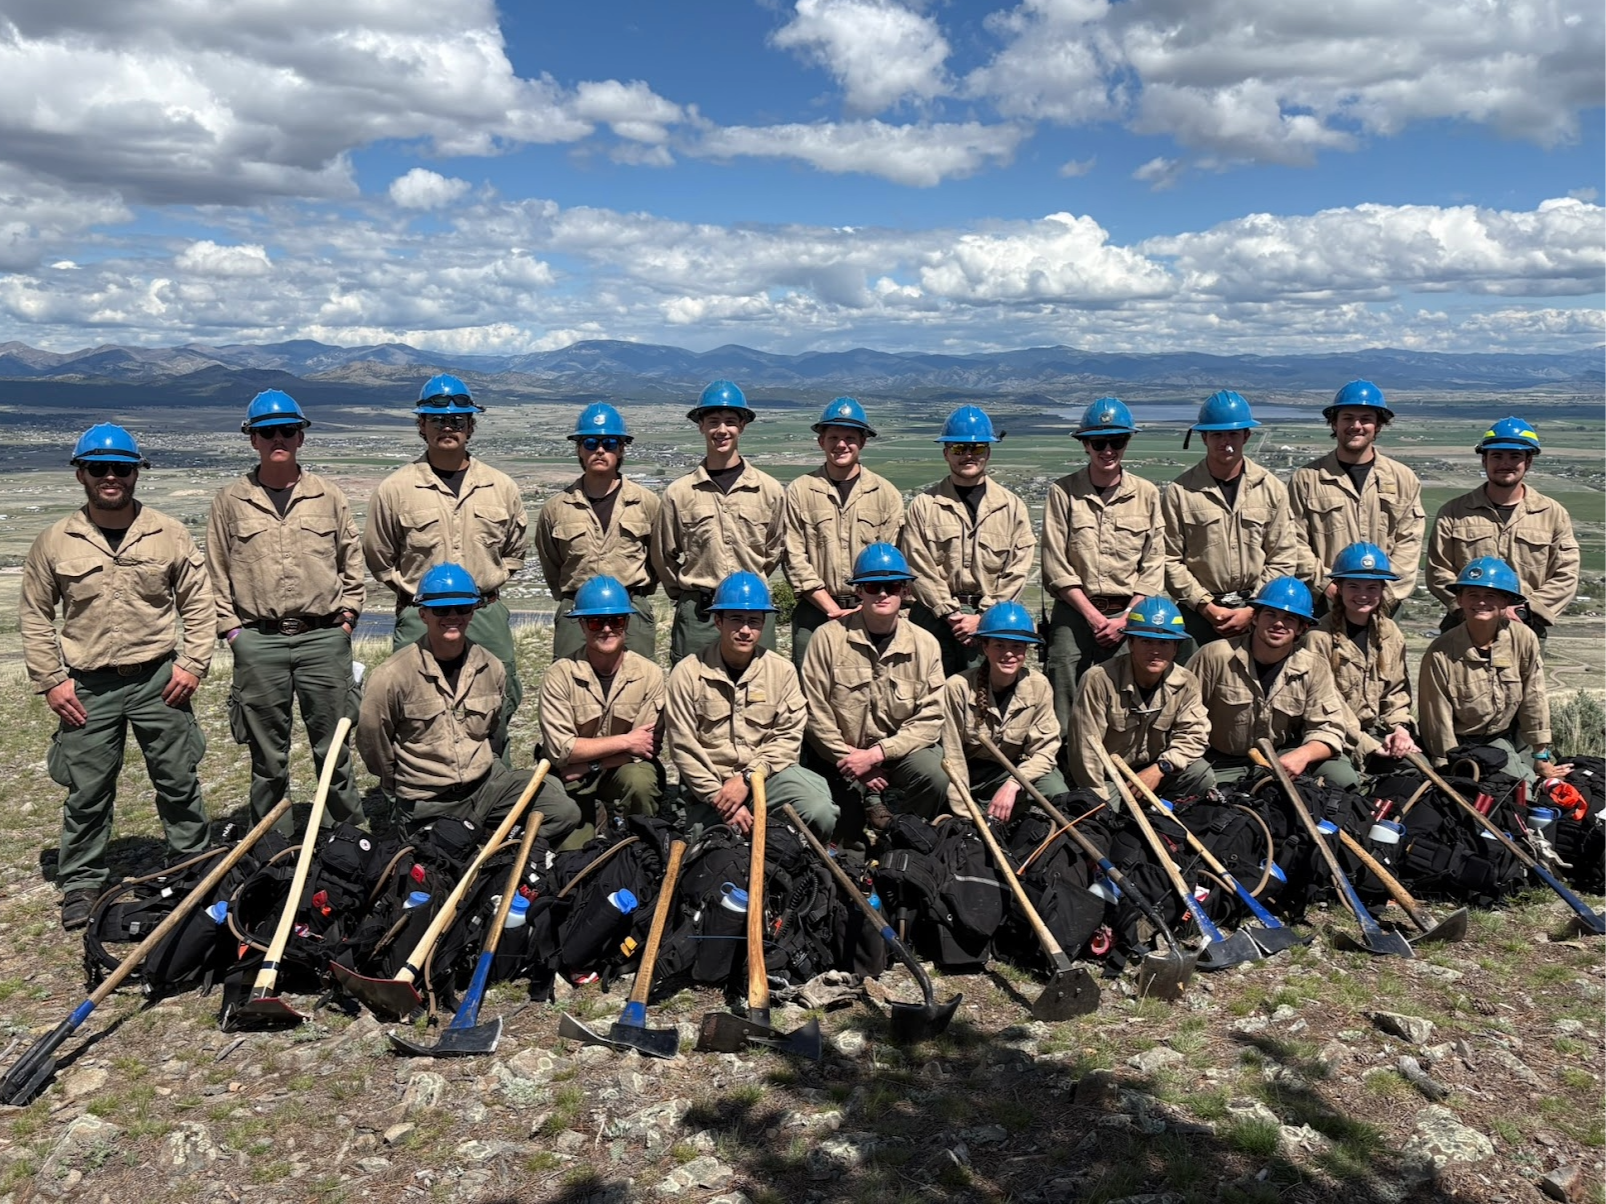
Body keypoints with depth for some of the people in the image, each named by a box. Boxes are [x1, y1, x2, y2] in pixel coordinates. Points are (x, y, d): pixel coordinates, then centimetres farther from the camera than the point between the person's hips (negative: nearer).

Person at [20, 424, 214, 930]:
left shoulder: (169, 534, 0)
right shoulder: (54, 542, 1)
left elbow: (198, 604, 4)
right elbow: (34, 617, 6)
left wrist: (192, 664, -4)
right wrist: (50, 680, 0)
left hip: (159, 679, 0)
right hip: (88, 688, 0)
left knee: (179, 783, 9)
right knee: (86, 793, 8)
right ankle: (81, 885, 24)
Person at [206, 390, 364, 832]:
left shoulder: (328, 495, 7)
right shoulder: (230, 501, 6)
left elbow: (352, 560, 12)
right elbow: (216, 572, 8)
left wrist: (347, 614, 5)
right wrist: (230, 626, 2)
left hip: (324, 637, 0)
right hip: (258, 642, 0)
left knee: (333, 746, 7)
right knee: (267, 755, 8)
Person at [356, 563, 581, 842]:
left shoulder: (491, 668, 0)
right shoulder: (391, 677, -15)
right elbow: (371, 743, -3)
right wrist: (405, 790, 9)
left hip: (488, 782, 4)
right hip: (427, 804, -4)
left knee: (565, 813, -10)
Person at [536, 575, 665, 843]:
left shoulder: (649, 674, -10)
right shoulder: (560, 675, -12)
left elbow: (648, 748, -12)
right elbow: (560, 749, -18)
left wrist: (588, 765, -17)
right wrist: (625, 742, -19)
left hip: (626, 770, 0)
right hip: (572, 781, 0)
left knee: (639, 780, -32)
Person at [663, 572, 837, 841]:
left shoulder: (782, 670, 2)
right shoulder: (687, 673, -4)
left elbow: (788, 737, -3)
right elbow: (684, 749, -5)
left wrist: (747, 778, -15)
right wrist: (720, 796, -12)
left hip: (767, 774, 1)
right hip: (710, 783, -1)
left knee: (821, 814, -25)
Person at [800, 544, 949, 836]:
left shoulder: (925, 644, -3)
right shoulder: (829, 638, -8)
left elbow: (929, 719, -8)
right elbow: (815, 713, -8)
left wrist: (877, 753, -18)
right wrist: (850, 760, -10)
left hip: (903, 749, 1)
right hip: (844, 757, 0)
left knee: (934, 773, -29)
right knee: (848, 835, -8)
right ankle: (871, 799, 24)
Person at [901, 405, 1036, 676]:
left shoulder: (1011, 506, 9)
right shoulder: (924, 505, 6)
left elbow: (1017, 571, 2)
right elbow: (920, 569, -2)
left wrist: (982, 617, -7)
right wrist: (952, 615, -10)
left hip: (993, 621, 1)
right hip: (935, 618, 0)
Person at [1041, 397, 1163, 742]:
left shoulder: (1146, 494, 7)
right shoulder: (1063, 492, 0)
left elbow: (1153, 567, 6)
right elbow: (1056, 568, -3)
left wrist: (1125, 619, -5)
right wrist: (1093, 616, -9)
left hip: (1129, 614, 2)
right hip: (1074, 613, -1)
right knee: (1064, 704, -3)